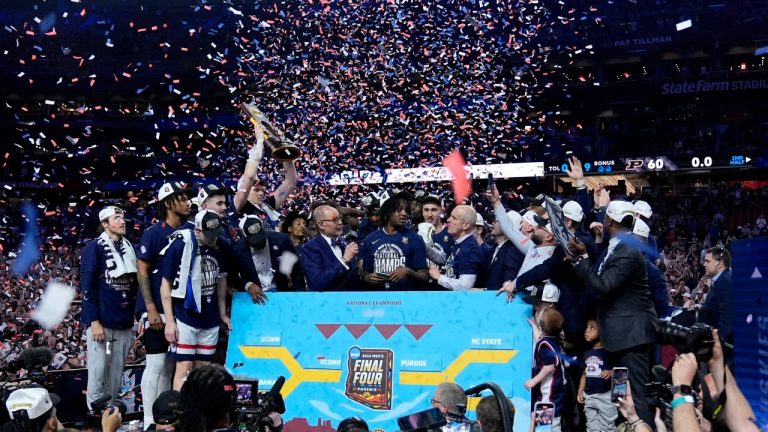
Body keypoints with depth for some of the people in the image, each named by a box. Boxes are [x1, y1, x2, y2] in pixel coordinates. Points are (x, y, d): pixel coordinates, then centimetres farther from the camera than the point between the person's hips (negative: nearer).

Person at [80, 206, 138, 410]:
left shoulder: (129, 248, 12)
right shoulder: (94, 248, -6)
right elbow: (87, 287, -10)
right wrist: (94, 321, -15)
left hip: (125, 324, 6)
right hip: (101, 322, -6)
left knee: (116, 373, 11)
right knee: (98, 372, -1)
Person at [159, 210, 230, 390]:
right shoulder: (180, 246, -13)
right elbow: (166, 284, -8)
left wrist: (222, 313, 17)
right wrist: (169, 321, -9)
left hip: (210, 319, 5)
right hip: (185, 317, -5)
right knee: (184, 367, -8)